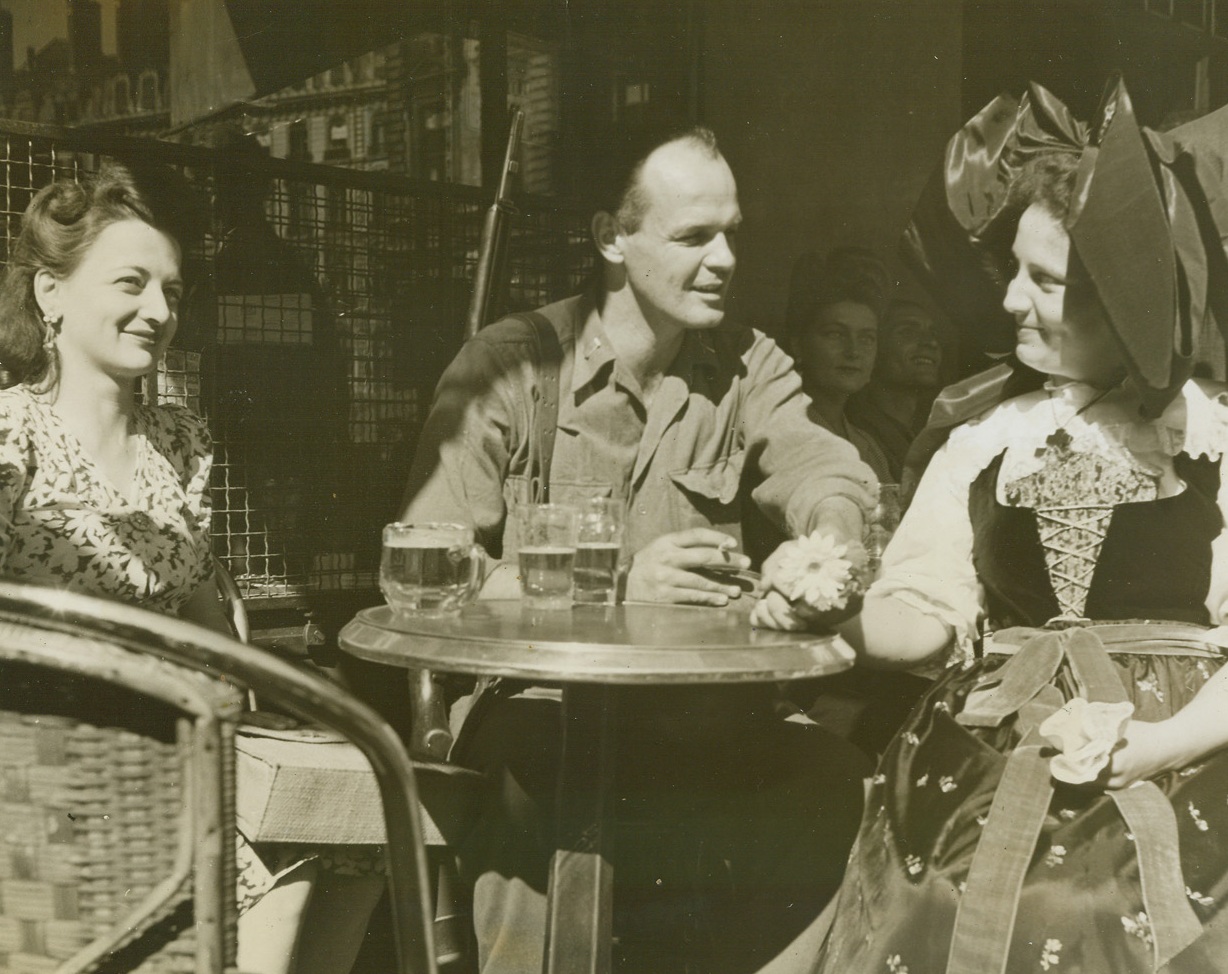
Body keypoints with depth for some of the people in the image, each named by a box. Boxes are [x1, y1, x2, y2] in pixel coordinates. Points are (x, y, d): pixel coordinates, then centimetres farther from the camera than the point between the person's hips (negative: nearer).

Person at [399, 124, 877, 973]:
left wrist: (830, 547, -34)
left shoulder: (750, 369, 11)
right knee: (545, 791, -33)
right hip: (536, 696, -3)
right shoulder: (507, 368, -3)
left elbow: (824, 469, -9)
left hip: (699, 708, 4)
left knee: (840, 780, -18)